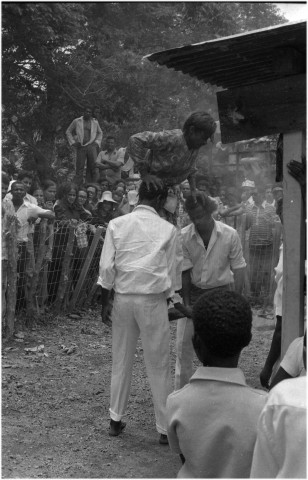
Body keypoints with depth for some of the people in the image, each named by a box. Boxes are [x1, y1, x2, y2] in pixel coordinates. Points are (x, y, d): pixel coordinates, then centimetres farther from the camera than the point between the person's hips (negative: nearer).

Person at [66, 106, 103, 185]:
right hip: (80, 146, -1)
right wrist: (73, 142, 4)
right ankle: (77, 185, 0)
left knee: (93, 167, -4)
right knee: (79, 167, -3)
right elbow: (68, 132, 14)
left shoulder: (95, 122, 13)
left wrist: (97, 142, 11)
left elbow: (100, 133, 26)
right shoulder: (76, 121, 8)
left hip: (91, 146, 1)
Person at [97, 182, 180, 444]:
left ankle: (116, 420, 24)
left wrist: (105, 302, 6)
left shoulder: (116, 225, -1)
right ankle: (165, 427, 12)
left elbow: (106, 267, -2)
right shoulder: (167, 230, -5)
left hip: (123, 297, 3)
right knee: (158, 366, 5)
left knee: (121, 361, 15)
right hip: (153, 299, -2)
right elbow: (170, 272, 0)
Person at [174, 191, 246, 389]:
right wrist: (186, 303, -11)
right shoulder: (184, 236, -11)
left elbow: (238, 270, -6)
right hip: (193, 291, 1)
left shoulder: (230, 235, -12)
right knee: (183, 343, 1)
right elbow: (184, 272, -7)